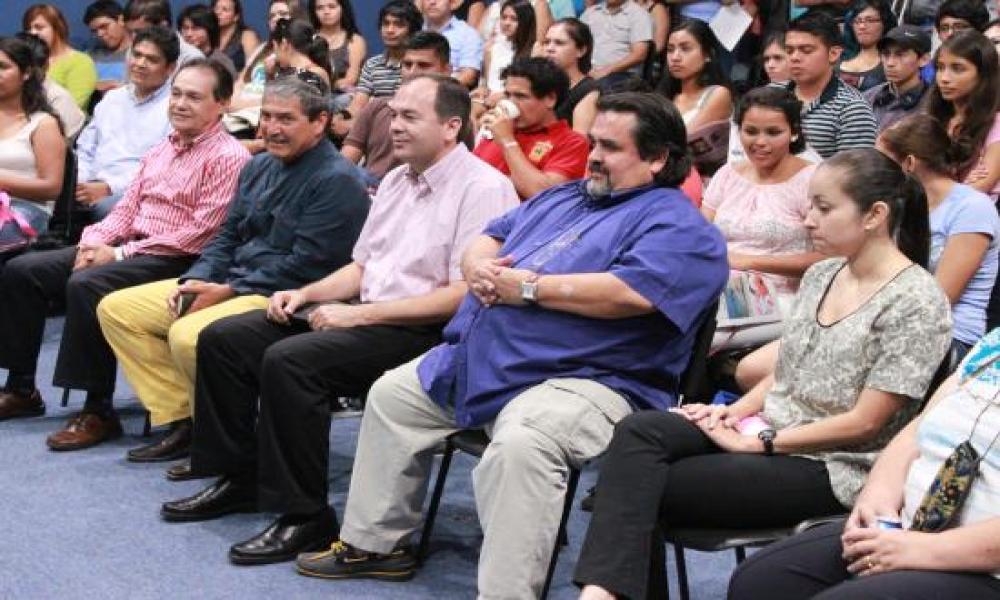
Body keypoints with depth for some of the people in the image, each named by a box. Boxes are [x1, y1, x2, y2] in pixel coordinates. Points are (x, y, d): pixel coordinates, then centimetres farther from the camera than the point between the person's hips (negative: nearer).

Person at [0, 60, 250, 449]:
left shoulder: (227, 157, -9)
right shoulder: (161, 150, 18)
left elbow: (201, 233, -17)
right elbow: (128, 207, 19)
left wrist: (122, 253, -17)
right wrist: (94, 241, -3)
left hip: (176, 260, -9)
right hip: (127, 248, 9)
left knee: (86, 284, -33)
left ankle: (98, 412, -25)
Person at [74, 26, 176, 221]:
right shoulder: (111, 98, 24)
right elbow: (85, 152, 25)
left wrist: (109, 188, -18)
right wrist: (77, 183, 2)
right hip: (93, 187, 6)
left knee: (105, 207, -37)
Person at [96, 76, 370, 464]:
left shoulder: (336, 181, -13)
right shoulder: (260, 166, 16)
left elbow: (305, 266, -19)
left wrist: (228, 291, -16)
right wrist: (195, 280, 0)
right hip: (232, 281, 10)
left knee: (188, 335, -33)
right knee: (116, 309, 4)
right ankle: (180, 420, 0)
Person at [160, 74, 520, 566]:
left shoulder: (483, 188, -12)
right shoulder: (396, 180, 17)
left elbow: (463, 296, -20)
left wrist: (360, 314, -19)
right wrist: (306, 293, 4)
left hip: (423, 331, -9)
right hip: (364, 315, 9)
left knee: (289, 360, -30)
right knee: (223, 339, 1)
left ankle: (305, 517, -19)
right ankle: (239, 479, 12)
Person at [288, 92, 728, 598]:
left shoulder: (677, 224, -6)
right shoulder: (562, 198, 22)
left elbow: (630, 292, -24)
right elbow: (487, 240, 24)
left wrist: (527, 286, -16)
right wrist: (479, 268, -3)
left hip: (582, 380, -9)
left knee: (520, 444, -39)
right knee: (390, 395, 17)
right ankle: (374, 543, 28)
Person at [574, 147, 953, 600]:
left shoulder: (916, 302, -12)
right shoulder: (820, 275, 11)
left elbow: (864, 423, -15)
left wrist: (759, 443, -14)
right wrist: (735, 412, -2)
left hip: (832, 466, -7)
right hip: (769, 430, 7)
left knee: (643, 484, -19)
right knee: (638, 432, -21)